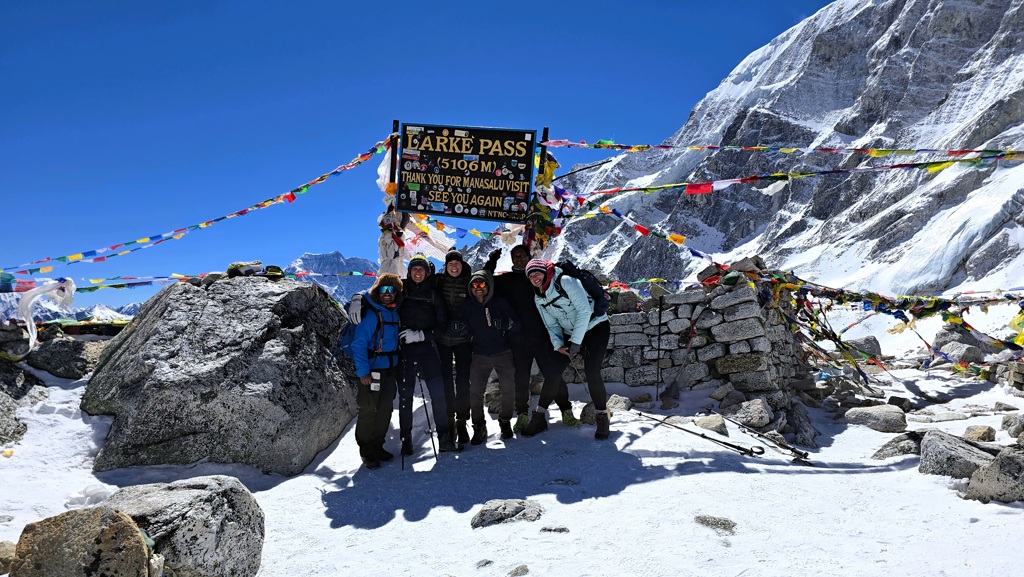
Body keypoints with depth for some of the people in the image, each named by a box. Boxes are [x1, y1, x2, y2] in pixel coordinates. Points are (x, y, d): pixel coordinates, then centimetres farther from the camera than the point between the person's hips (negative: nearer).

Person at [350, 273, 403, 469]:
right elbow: (358, 344, -17)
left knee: (385, 410, 12)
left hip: (390, 370, 7)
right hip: (372, 370, -7)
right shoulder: (369, 314, -15)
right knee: (368, 411, -1)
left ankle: (377, 447, 26)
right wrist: (362, 372, -21)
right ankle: (367, 451, 12)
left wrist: (397, 366, 17)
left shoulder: (394, 312, 7)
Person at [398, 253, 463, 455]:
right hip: (404, 349, -1)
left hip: (426, 349, 1)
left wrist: (420, 335, -10)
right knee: (405, 395, 4)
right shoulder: (400, 290, 5)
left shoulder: (433, 295, 7)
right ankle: (406, 440, 17)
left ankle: (444, 439, 4)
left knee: (439, 392, -5)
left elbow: (442, 324, 4)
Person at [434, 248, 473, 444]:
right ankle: (449, 420, 16)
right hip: (442, 339, 1)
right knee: (446, 380, 4)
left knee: (463, 380, -1)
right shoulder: (438, 282, 2)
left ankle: (462, 422, 9)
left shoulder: (469, 283, 0)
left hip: (463, 339, -1)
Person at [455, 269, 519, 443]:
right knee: (475, 391, -6)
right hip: (480, 355, 1)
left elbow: (516, 325, -6)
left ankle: (505, 421, 19)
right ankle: (479, 427, 9)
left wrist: (500, 323, -24)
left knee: (508, 388, -4)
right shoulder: (466, 306, 3)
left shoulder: (500, 303, -2)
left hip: (503, 353, -1)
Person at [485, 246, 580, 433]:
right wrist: (491, 262, -4)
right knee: (521, 379, 7)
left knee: (554, 374, 1)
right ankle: (522, 414, 23)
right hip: (518, 339, 1)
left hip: (542, 336, 0)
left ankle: (566, 411, 16)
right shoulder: (505, 280, 10)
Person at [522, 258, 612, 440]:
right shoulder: (539, 298, 1)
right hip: (570, 334, 6)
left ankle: (602, 417, -3)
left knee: (591, 371, -21)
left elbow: (584, 310, -24)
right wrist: (558, 345, -13)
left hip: (596, 327, -6)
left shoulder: (565, 282, -20)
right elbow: (551, 325, 6)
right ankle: (539, 417, 6)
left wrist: (575, 341, -23)